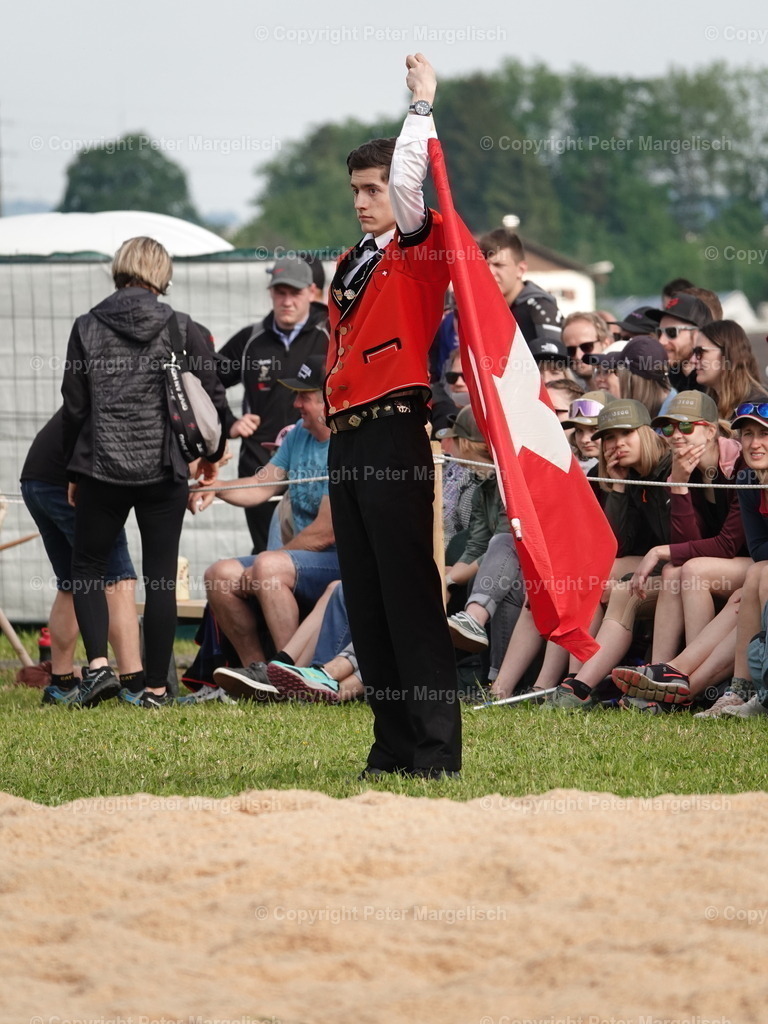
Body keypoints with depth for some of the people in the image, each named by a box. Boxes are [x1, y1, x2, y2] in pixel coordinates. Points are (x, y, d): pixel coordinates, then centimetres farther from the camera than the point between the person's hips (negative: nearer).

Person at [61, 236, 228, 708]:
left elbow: (74, 407, 2)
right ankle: (155, 686, 7)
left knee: (87, 567, 13)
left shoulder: (87, 328, 0)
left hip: (101, 470, 0)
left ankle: (99, 665, -5)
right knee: (161, 577, 6)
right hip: (164, 470, 0)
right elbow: (215, 399, 2)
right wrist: (213, 454, 21)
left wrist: (75, 473, 13)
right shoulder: (182, 329, -1)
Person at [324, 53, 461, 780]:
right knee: (364, 599, 7)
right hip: (346, 439, 8)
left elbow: (408, 178, -16)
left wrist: (422, 103, -7)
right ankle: (392, 745, 10)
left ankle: (437, 749, -10)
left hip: (394, 433, -8)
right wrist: (333, 419, 16)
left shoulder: (419, 250, -2)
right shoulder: (350, 265, 18)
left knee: (408, 593, -10)